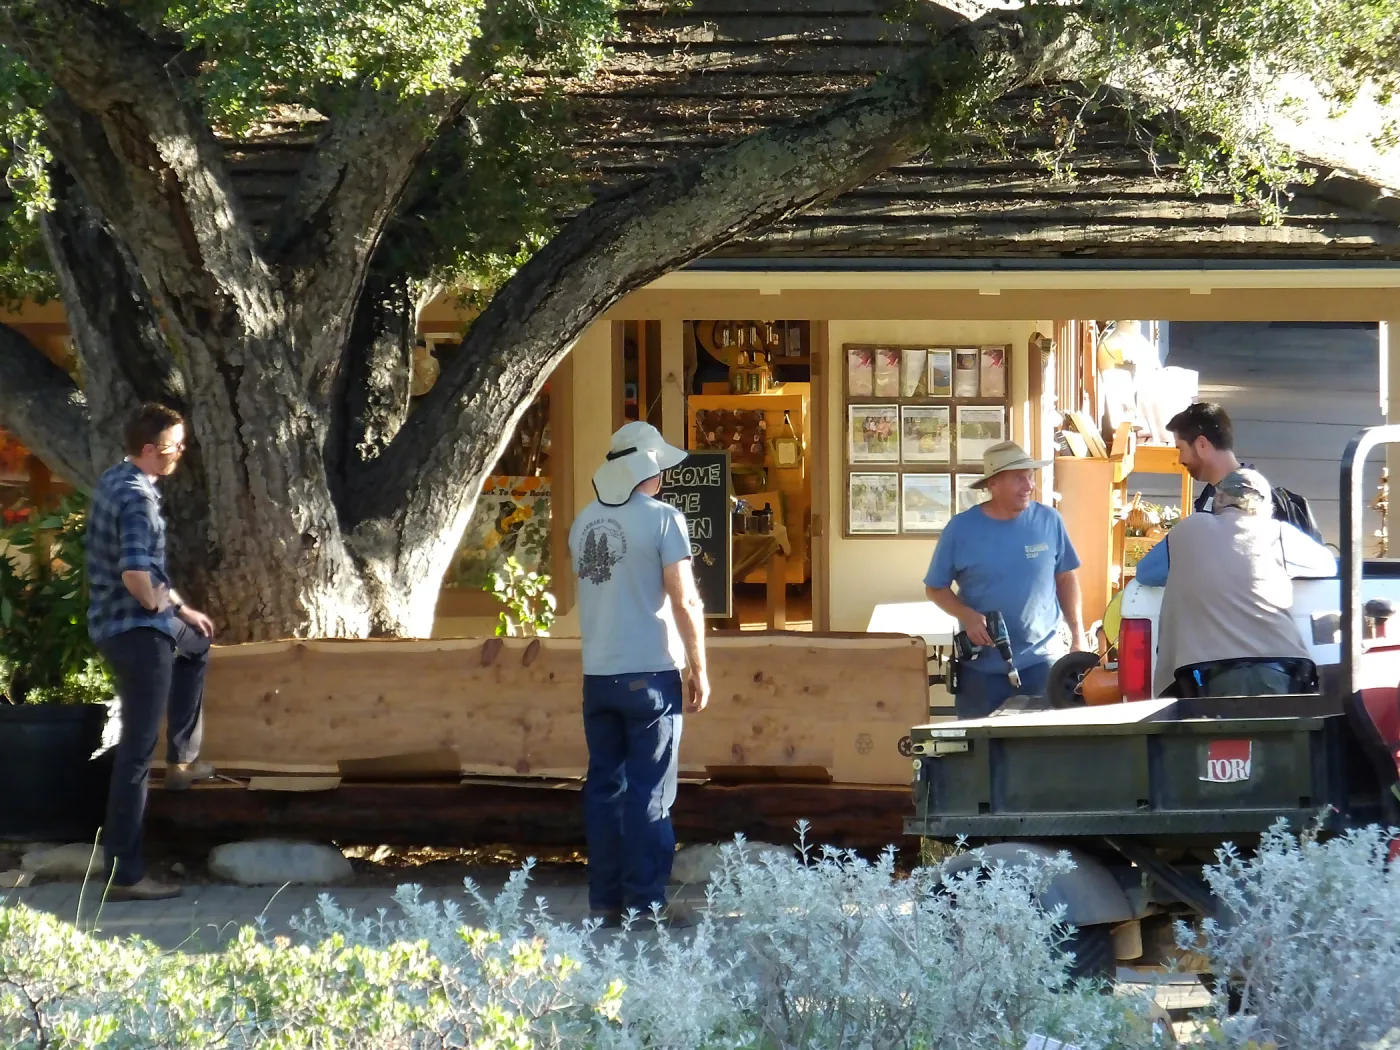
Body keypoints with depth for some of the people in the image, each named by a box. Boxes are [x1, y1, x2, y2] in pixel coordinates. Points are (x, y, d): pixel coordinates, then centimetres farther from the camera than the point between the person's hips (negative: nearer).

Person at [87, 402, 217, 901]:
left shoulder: (114, 481, 7)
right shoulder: (137, 498, -22)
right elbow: (136, 574, -35)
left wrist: (180, 608, 20)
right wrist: (159, 603, -13)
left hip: (118, 621, 10)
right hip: (137, 631, -10)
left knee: (195, 644, 38)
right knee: (136, 752, -6)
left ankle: (182, 760, 43)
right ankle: (125, 874, -4)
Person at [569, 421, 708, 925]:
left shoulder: (584, 522, 8)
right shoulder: (661, 518, -9)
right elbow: (685, 602, -11)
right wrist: (698, 669, -4)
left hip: (598, 675, 5)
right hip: (650, 674, -5)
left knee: (604, 787, 10)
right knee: (649, 794, -2)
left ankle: (605, 902, 11)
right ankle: (645, 904, -2)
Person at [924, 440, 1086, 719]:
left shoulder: (1049, 521, -2)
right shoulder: (961, 529, -6)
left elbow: (1066, 578, 8)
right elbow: (935, 588, 2)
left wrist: (1078, 636, 4)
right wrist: (966, 615, -16)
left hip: (1040, 661, 1)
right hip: (982, 666, -1)